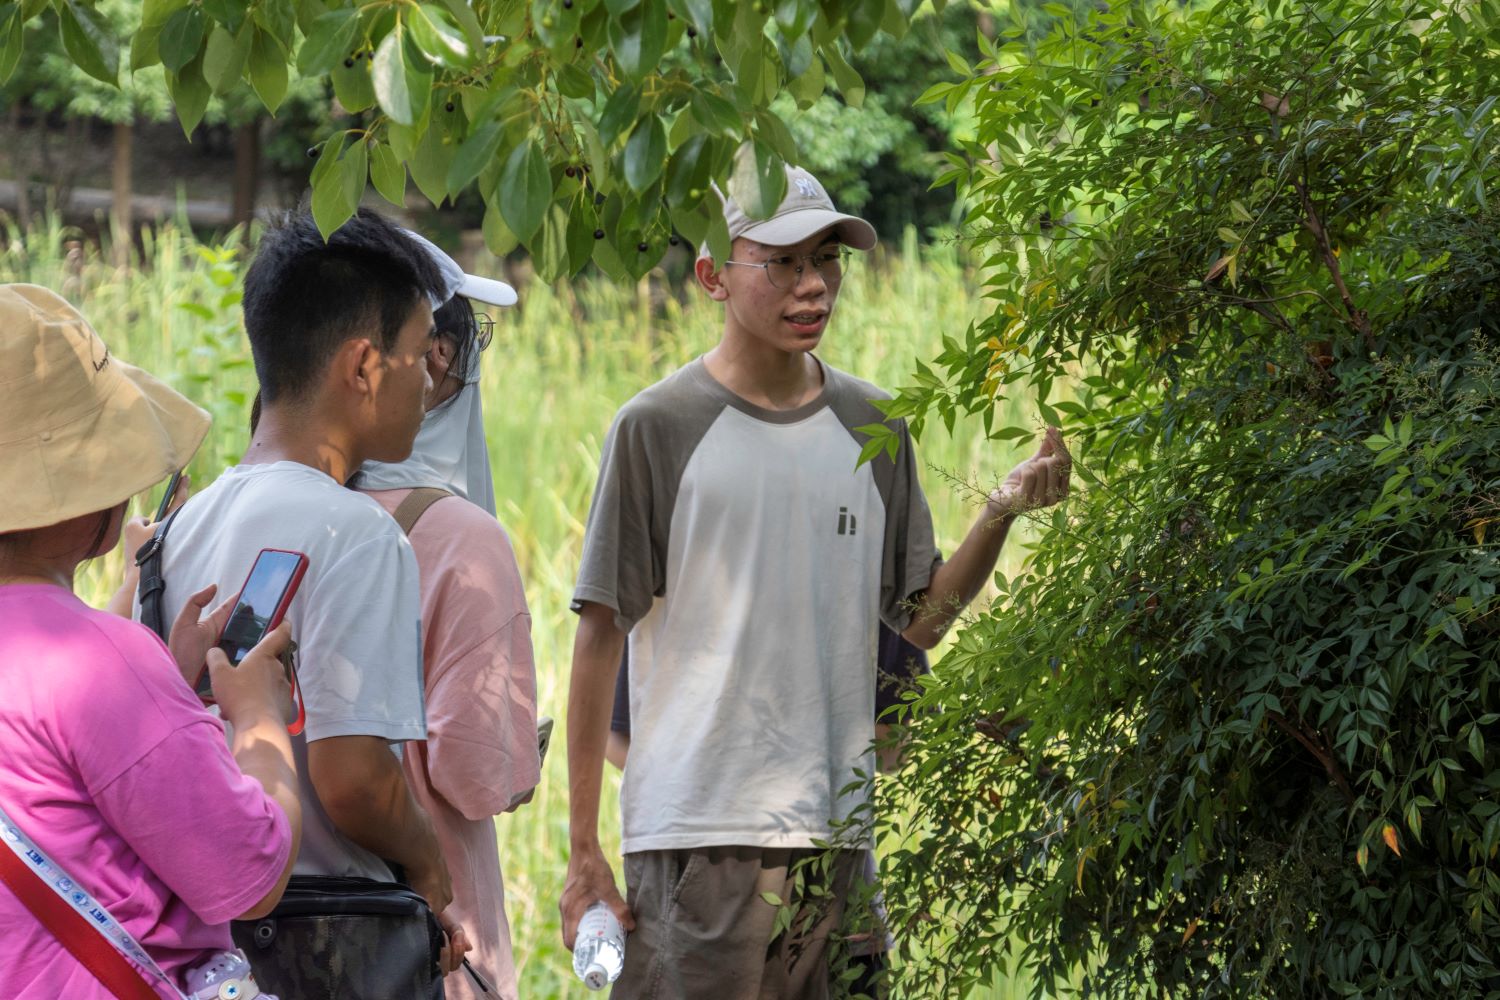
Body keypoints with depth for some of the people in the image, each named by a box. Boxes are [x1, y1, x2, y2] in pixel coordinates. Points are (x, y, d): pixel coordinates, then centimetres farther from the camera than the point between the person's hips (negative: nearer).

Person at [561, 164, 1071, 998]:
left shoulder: (873, 427, 10)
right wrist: (583, 850, -4)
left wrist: (1000, 516, -6)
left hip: (835, 829, 4)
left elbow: (919, 622, 12)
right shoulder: (659, 427, -3)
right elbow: (602, 636, -2)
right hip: (696, 830, -4)